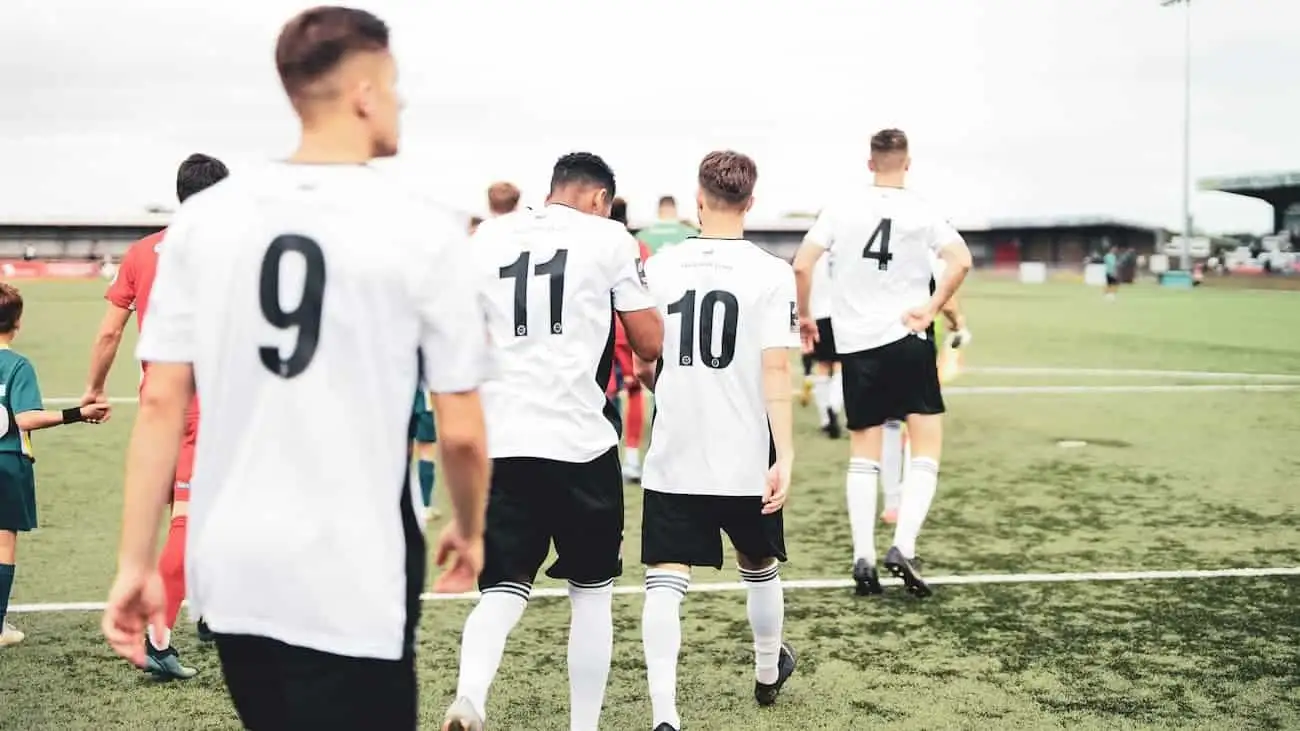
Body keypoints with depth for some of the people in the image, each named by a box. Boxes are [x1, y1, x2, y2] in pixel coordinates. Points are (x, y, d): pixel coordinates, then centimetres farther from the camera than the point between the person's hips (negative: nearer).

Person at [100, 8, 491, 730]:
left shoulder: (202, 217, 0)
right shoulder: (423, 230, -9)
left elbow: (161, 402, 0)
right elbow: (460, 432, -6)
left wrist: (134, 562, 6)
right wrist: (469, 530, 12)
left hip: (231, 572, 5)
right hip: (352, 586, -4)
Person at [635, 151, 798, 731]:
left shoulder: (660, 266, 1)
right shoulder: (771, 273, -6)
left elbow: (644, 364, 8)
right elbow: (775, 369, -12)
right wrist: (785, 455, -12)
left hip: (673, 458, 0)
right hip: (747, 459, 0)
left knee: (665, 581, -1)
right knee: (759, 568, 22)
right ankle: (769, 672, 44)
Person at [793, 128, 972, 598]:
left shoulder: (842, 210, 2)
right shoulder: (921, 212, -2)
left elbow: (801, 265, -4)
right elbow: (961, 261, -15)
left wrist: (803, 316, 9)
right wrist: (931, 310, -6)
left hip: (856, 343, 3)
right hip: (906, 340, -2)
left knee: (863, 452, 10)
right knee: (926, 445, 6)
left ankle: (863, 558, 6)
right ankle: (903, 548, -7)